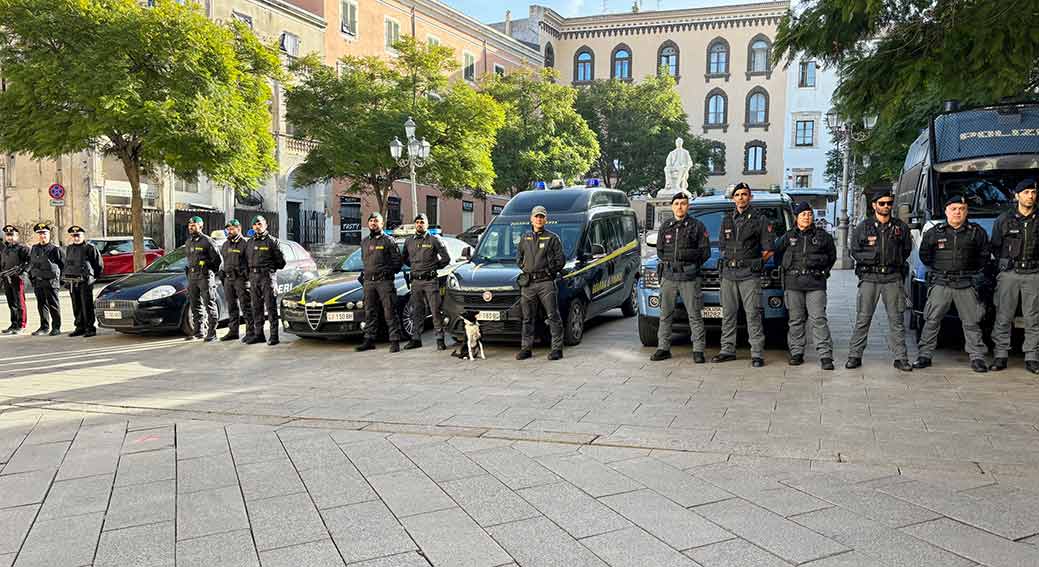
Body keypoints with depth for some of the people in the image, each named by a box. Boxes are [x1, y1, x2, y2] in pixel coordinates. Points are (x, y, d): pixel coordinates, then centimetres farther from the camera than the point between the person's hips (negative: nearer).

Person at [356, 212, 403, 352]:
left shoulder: (388, 240, 1)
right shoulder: (364, 242, 18)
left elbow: (397, 261, -1)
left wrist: (387, 271, -9)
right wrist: (364, 274, 15)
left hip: (385, 281, -6)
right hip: (368, 282, 6)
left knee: (390, 312, -6)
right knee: (370, 313, 9)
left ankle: (395, 341, -4)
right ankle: (369, 340, 16)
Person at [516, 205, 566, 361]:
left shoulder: (552, 238, 4)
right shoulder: (524, 238, 16)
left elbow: (560, 260, 2)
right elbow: (518, 258, 24)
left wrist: (549, 271, -1)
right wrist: (525, 269, 9)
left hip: (546, 282, -4)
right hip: (528, 283, 4)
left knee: (553, 316, -5)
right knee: (527, 318, 7)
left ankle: (557, 348, -1)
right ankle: (526, 348, 14)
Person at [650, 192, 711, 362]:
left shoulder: (697, 226, 3)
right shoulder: (665, 226, 14)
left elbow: (705, 251, 2)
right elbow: (659, 250, 17)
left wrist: (691, 265, -2)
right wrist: (669, 262, 5)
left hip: (690, 278, -3)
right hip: (668, 276, 4)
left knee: (695, 315, -2)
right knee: (665, 314, 6)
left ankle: (698, 350, 1)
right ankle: (663, 348, 13)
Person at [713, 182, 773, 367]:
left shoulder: (759, 220, 1)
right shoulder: (727, 219, 14)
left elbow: (768, 250, 2)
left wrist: (753, 264, 3)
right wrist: (729, 262, 11)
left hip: (749, 275, -5)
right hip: (728, 273, 5)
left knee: (753, 314, -6)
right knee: (728, 314, 8)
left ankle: (757, 354, -4)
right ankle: (728, 350, 17)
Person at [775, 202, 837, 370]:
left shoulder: (822, 235, 9)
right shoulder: (788, 236, 10)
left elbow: (832, 255, 20)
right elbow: (775, 250, 20)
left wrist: (825, 270, 11)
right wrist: (785, 267, 13)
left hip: (815, 283, -1)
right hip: (793, 283, 2)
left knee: (818, 319, -8)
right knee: (796, 319, 6)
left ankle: (825, 356, -7)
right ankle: (796, 353, 14)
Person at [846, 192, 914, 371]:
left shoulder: (901, 227, 11)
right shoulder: (863, 227, 7)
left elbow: (907, 250, 16)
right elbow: (854, 251, 6)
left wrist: (895, 261, 4)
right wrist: (872, 257, -4)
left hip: (893, 278, 1)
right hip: (869, 277, -1)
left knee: (896, 319, 2)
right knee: (863, 318, -1)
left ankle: (901, 358, 7)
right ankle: (854, 355, 4)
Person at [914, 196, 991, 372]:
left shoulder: (976, 232, 5)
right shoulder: (934, 232, 5)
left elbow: (984, 254, 15)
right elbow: (924, 254, 15)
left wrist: (975, 271, 9)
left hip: (966, 285, 0)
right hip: (940, 283, 0)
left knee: (972, 322, 3)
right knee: (932, 320, 0)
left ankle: (977, 357, 10)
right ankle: (925, 355, 6)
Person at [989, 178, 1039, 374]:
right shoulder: (1004, 219, 6)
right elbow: (995, 247, 12)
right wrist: (1005, 263, 8)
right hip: (1009, 274, -1)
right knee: (1003, 317, -1)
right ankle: (1000, 356, 5)